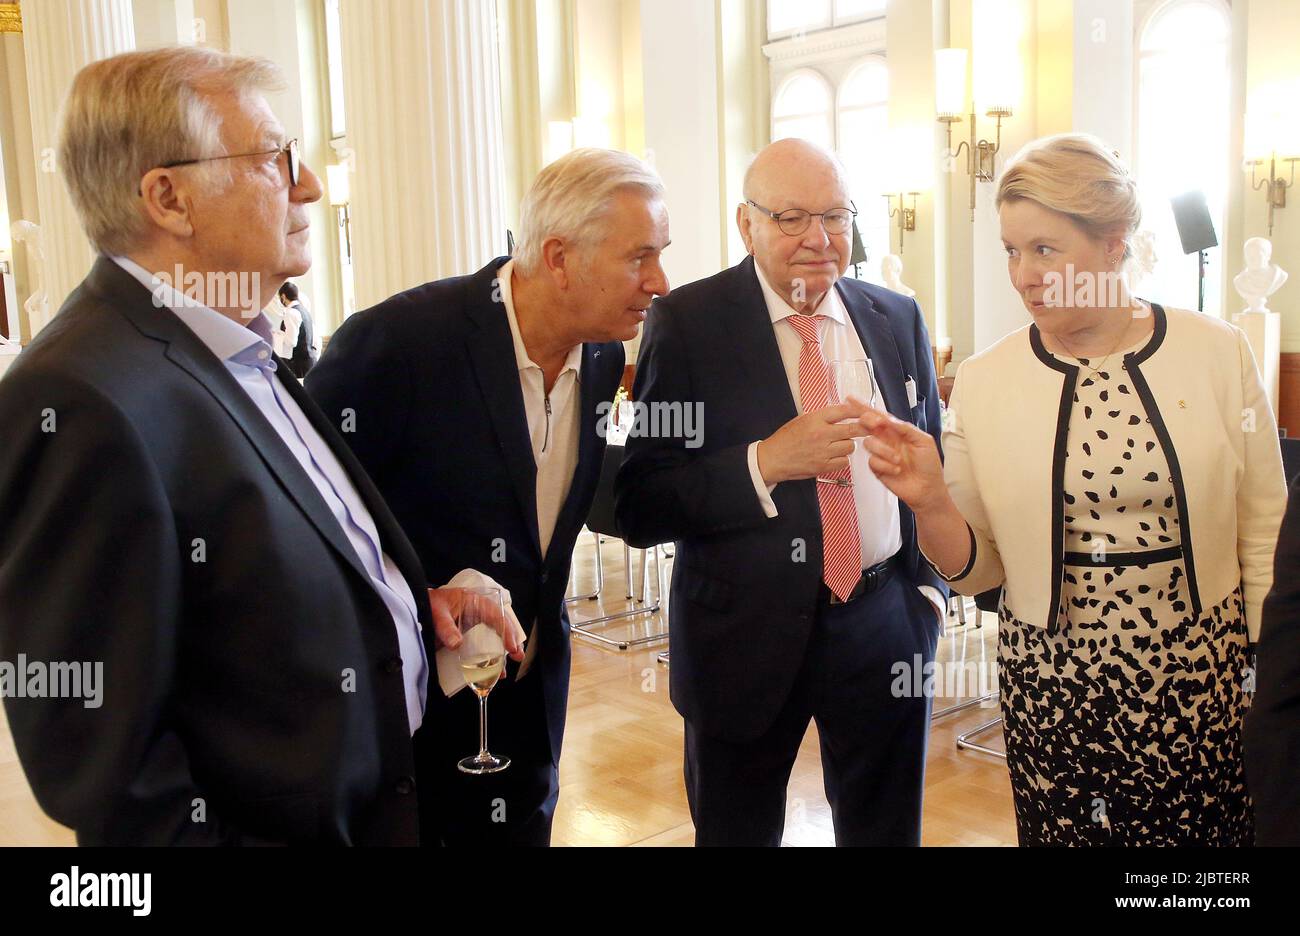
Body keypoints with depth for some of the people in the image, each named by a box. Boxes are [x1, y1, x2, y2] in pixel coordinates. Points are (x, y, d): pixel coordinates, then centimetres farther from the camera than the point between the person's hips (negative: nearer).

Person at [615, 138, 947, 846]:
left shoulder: (898, 320, 3)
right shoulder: (687, 324, -10)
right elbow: (639, 509, -14)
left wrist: (929, 586, 5)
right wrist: (765, 462, -26)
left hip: (886, 626, 4)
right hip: (745, 636, -3)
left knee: (885, 829, 19)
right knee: (738, 832, 16)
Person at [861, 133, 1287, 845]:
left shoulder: (1216, 352, -5)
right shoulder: (984, 382, -4)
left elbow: (1261, 537, 4)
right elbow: (975, 571, 0)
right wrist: (930, 502, -19)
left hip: (1202, 685, 0)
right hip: (1051, 691, 0)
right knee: (1064, 829, 11)